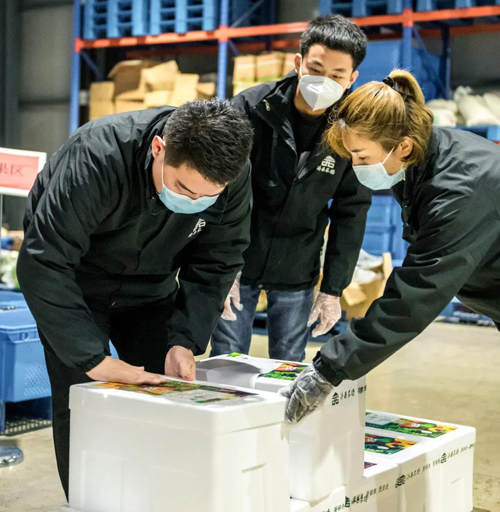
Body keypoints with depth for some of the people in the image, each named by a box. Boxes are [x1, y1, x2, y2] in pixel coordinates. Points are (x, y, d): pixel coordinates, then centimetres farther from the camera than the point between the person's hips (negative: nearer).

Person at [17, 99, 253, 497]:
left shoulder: (236, 175, -23)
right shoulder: (98, 156, -37)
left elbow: (215, 265, -11)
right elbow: (43, 264, -35)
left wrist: (185, 342, -23)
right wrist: (93, 359, -38)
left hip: (151, 287, 4)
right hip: (76, 284, -3)